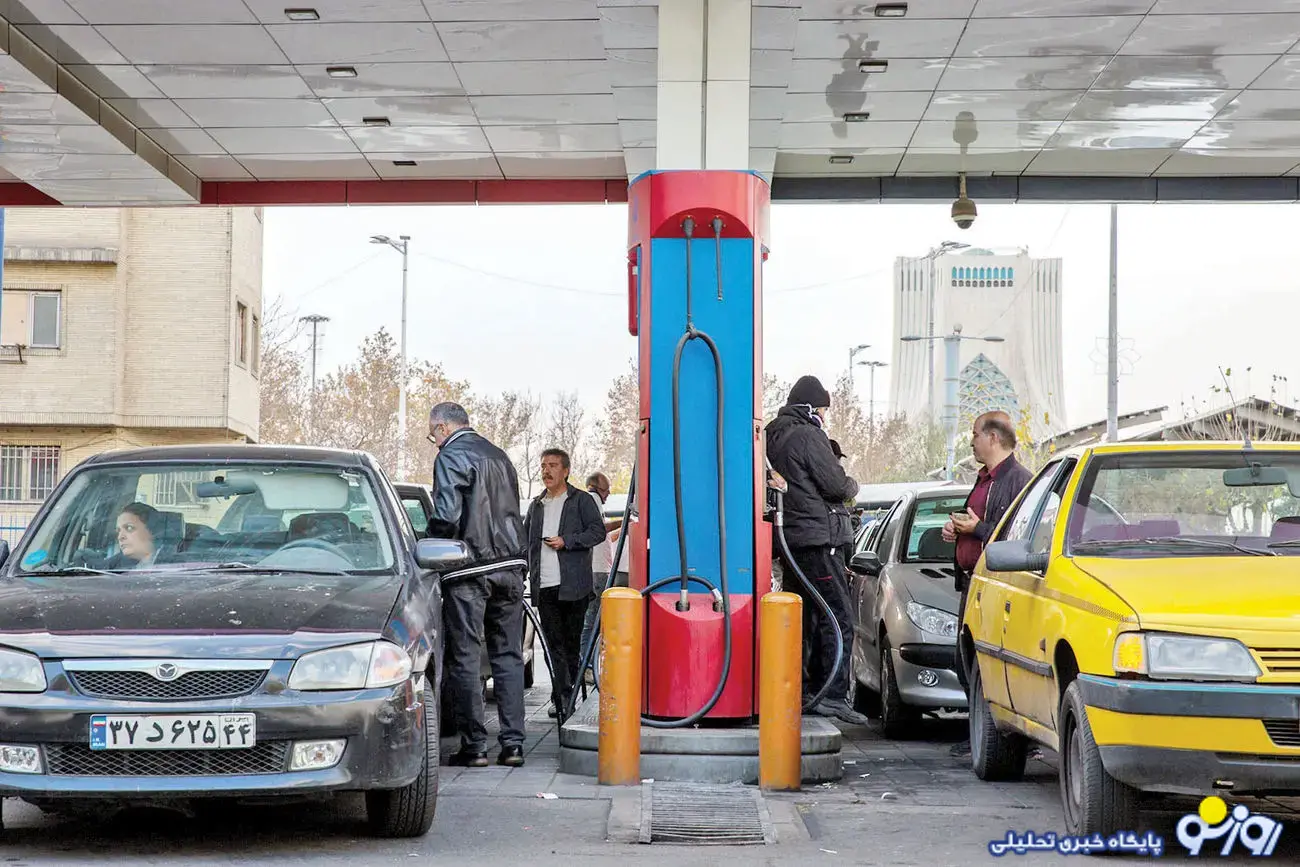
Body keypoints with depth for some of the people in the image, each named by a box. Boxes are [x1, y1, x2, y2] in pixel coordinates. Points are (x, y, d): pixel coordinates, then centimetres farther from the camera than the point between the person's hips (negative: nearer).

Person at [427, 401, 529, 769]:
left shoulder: (451, 456, -6)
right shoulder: (498, 455, 17)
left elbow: (447, 515, -16)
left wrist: (430, 545, 1)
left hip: (469, 571, -7)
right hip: (511, 564, 7)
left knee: (465, 657, 0)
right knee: (508, 655, 10)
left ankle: (473, 746, 0)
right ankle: (512, 743, 7)